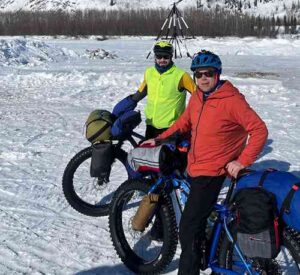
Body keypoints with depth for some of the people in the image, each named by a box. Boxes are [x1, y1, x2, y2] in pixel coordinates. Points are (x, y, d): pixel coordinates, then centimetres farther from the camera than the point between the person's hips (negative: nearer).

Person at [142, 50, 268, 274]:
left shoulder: (231, 100, -18)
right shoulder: (196, 98, 5)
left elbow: (260, 130, -18)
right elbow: (184, 122, 22)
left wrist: (242, 161, -20)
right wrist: (159, 139, 18)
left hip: (212, 173, -8)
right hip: (194, 169, 8)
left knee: (188, 228, -9)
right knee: (197, 220, 23)